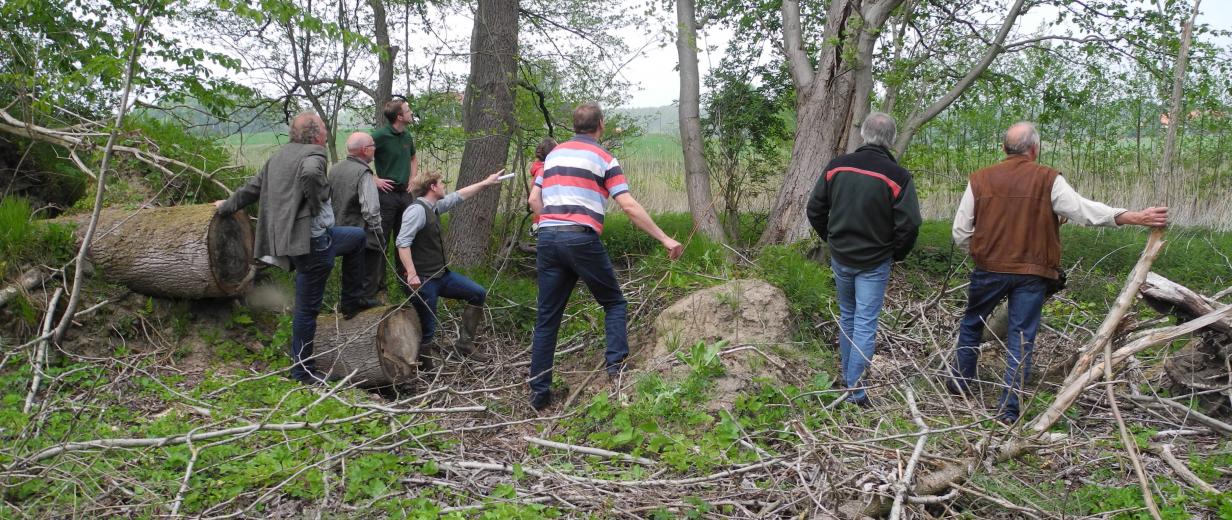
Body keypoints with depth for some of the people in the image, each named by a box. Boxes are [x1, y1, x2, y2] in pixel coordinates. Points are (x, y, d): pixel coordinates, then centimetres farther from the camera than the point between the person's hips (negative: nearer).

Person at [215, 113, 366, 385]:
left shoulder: (279, 156, 13)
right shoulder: (313, 154, -13)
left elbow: (252, 188, 22)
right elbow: (310, 173, -37)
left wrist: (227, 206, 38)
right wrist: (318, 202, -19)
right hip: (311, 242, -9)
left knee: (358, 236, 28)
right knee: (307, 309, 1)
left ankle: (352, 299, 33)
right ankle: (302, 371, 12)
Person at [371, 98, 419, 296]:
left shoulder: (407, 136, 8)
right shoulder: (380, 135, -15)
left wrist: (412, 179, 13)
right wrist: (374, 180, -15)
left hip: (405, 193, 7)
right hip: (386, 193, -7)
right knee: (381, 240, -1)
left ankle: (403, 275, 27)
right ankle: (377, 281, 6)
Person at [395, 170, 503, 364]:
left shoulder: (434, 207, 12)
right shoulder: (417, 210, -16)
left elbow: (459, 196, 26)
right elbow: (402, 242, -24)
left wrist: (486, 183, 31)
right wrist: (411, 274, -30)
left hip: (442, 275, 10)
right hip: (424, 281, -10)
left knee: (478, 294, 8)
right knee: (427, 329, -6)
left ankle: (465, 344, 13)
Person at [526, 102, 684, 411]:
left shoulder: (554, 154, 19)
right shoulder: (603, 158, 3)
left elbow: (534, 200, 17)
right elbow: (629, 206, -6)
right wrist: (665, 239, -4)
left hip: (547, 238, 5)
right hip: (582, 239, -4)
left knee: (547, 318, 8)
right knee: (613, 303, 14)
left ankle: (539, 393, 9)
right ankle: (616, 368, -2)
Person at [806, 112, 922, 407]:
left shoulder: (837, 167, -5)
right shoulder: (897, 177, -15)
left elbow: (815, 211, 2)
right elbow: (909, 225, -16)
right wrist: (897, 255, 3)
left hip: (840, 258, 4)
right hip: (874, 263, -4)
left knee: (847, 316, 21)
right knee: (865, 324, 1)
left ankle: (847, 376, 33)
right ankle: (855, 391, 1)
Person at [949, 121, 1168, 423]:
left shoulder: (980, 180, -2)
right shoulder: (1048, 180, -7)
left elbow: (960, 232, 1)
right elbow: (1084, 210, -13)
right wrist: (1134, 218, -11)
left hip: (989, 269, 1)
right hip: (1032, 273, -1)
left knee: (971, 323, 23)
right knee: (1021, 338, 4)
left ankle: (960, 383, 34)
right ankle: (1009, 408, 2)